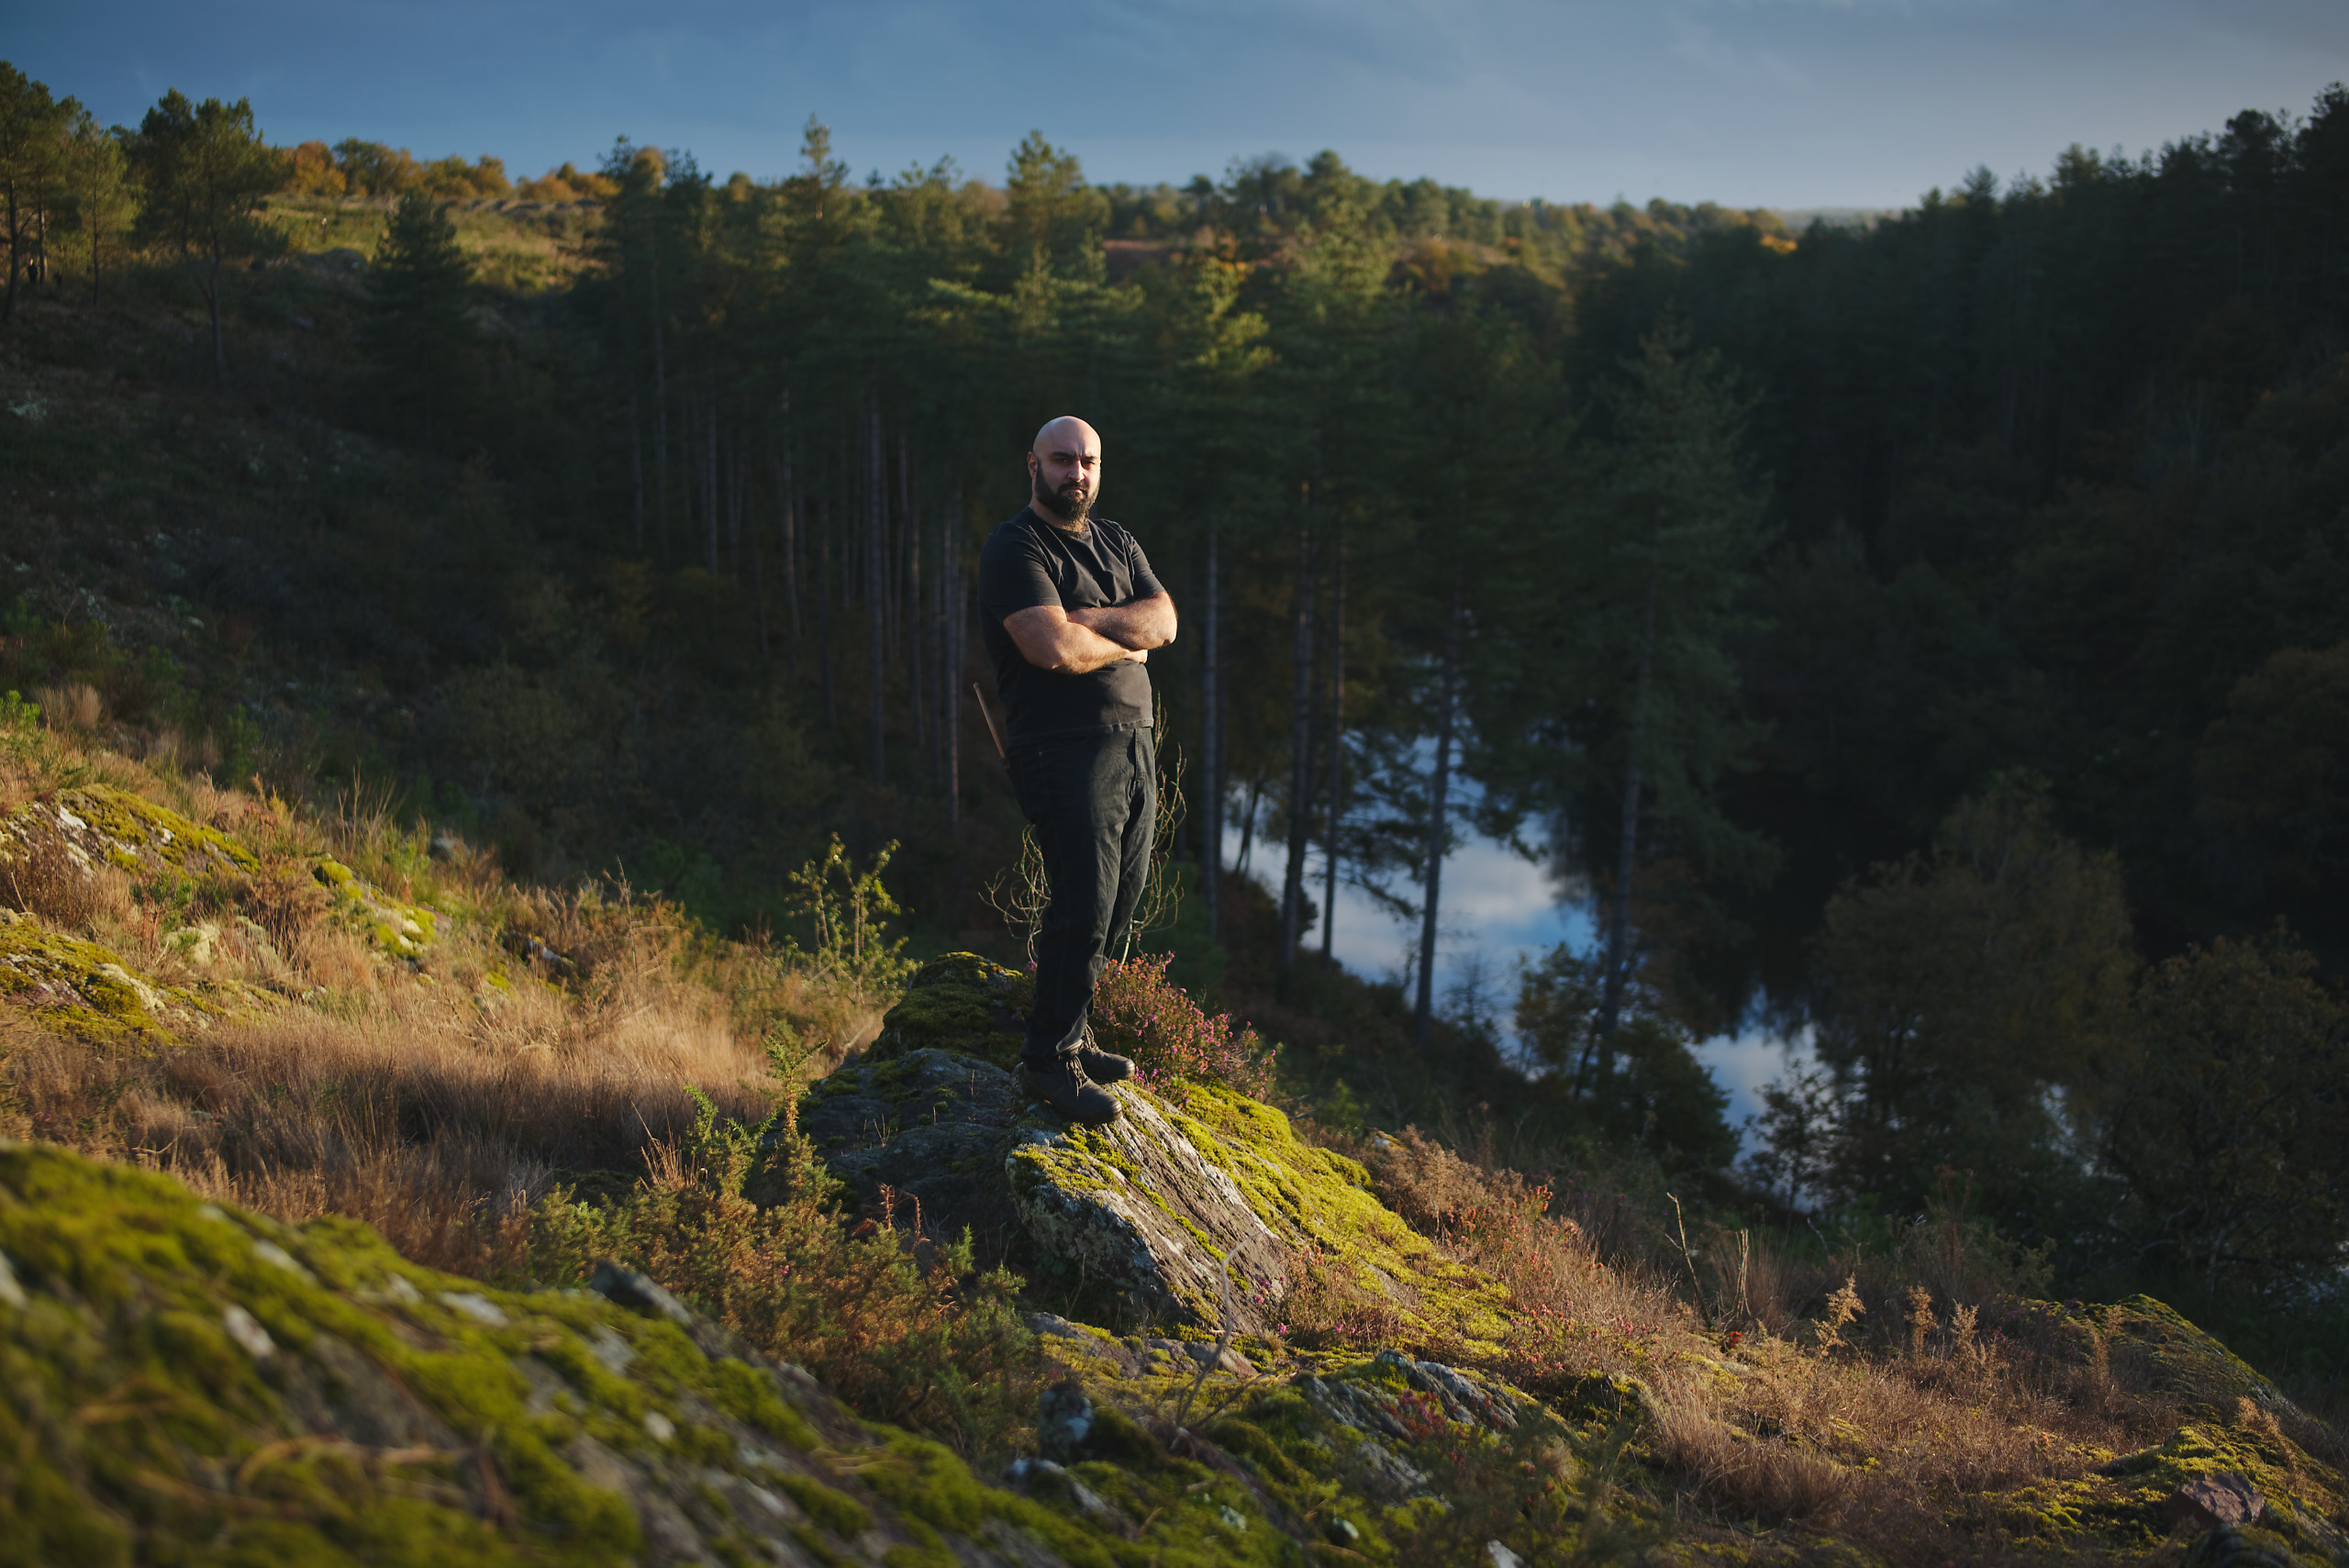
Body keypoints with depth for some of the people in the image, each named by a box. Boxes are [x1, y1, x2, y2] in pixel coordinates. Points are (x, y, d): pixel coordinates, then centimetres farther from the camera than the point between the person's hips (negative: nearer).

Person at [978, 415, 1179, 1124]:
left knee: (1118, 902, 9)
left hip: (1134, 742, 8)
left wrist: (1081, 620, -12)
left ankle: (1070, 1033, 22)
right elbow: (1052, 648, -21)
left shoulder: (1116, 542, 17)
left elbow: (1163, 620, 2)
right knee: (1084, 905, -11)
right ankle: (1048, 1060, 0)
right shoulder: (1015, 548, -8)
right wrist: (1126, 639, -4)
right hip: (1065, 747, -8)